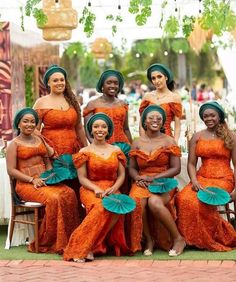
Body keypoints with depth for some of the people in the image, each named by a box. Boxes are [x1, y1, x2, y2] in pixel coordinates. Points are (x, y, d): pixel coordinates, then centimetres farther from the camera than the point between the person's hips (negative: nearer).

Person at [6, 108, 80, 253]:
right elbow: (11, 170, -4)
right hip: (26, 185, -5)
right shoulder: (14, 144, 3)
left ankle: (69, 240, -23)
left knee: (69, 194, -25)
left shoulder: (39, 139, 19)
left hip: (45, 181, 5)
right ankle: (47, 243, -22)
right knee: (53, 198, -33)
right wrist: (32, 180, -15)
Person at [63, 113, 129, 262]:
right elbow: (82, 178, 2)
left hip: (112, 189, 3)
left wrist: (113, 189, -10)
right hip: (91, 189, -3)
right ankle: (81, 248, -32)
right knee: (102, 207, -38)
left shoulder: (116, 151, 14)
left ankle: (90, 246, -26)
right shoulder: (85, 152, 6)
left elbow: (121, 175, 10)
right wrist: (96, 189, -16)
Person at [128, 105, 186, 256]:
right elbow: (132, 168, 16)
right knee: (136, 202, -34)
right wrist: (137, 178, -8)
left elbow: (176, 168, -1)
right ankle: (149, 239, -13)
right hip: (142, 184, 3)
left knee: (154, 202, -37)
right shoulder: (137, 143, 13)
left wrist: (153, 177, -12)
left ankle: (178, 238, -18)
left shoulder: (169, 141, 5)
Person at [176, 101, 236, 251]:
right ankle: (193, 238, -12)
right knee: (184, 199, -29)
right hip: (202, 177, 3)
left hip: (223, 179, -3)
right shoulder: (197, 137, 12)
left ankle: (217, 239, -12)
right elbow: (191, 163, 8)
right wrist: (194, 181, -11)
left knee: (203, 201, -33)